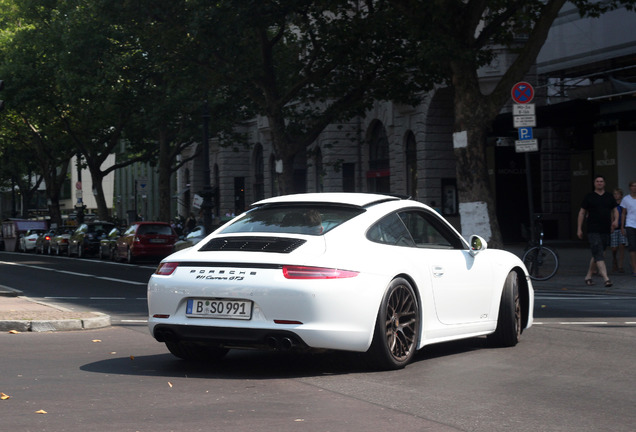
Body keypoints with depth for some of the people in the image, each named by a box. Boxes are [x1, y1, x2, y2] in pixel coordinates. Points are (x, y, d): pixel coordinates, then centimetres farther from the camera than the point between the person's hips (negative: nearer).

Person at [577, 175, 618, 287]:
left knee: (597, 254, 12)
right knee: (598, 255, -15)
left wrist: (616, 220, -2)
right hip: (593, 230, -5)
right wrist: (579, 229, 1)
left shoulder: (609, 197, 12)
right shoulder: (589, 197, 2)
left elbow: (615, 210, 19)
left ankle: (588, 276, 25)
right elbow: (582, 213, 5)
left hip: (606, 230, 5)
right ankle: (606, 278, -23)